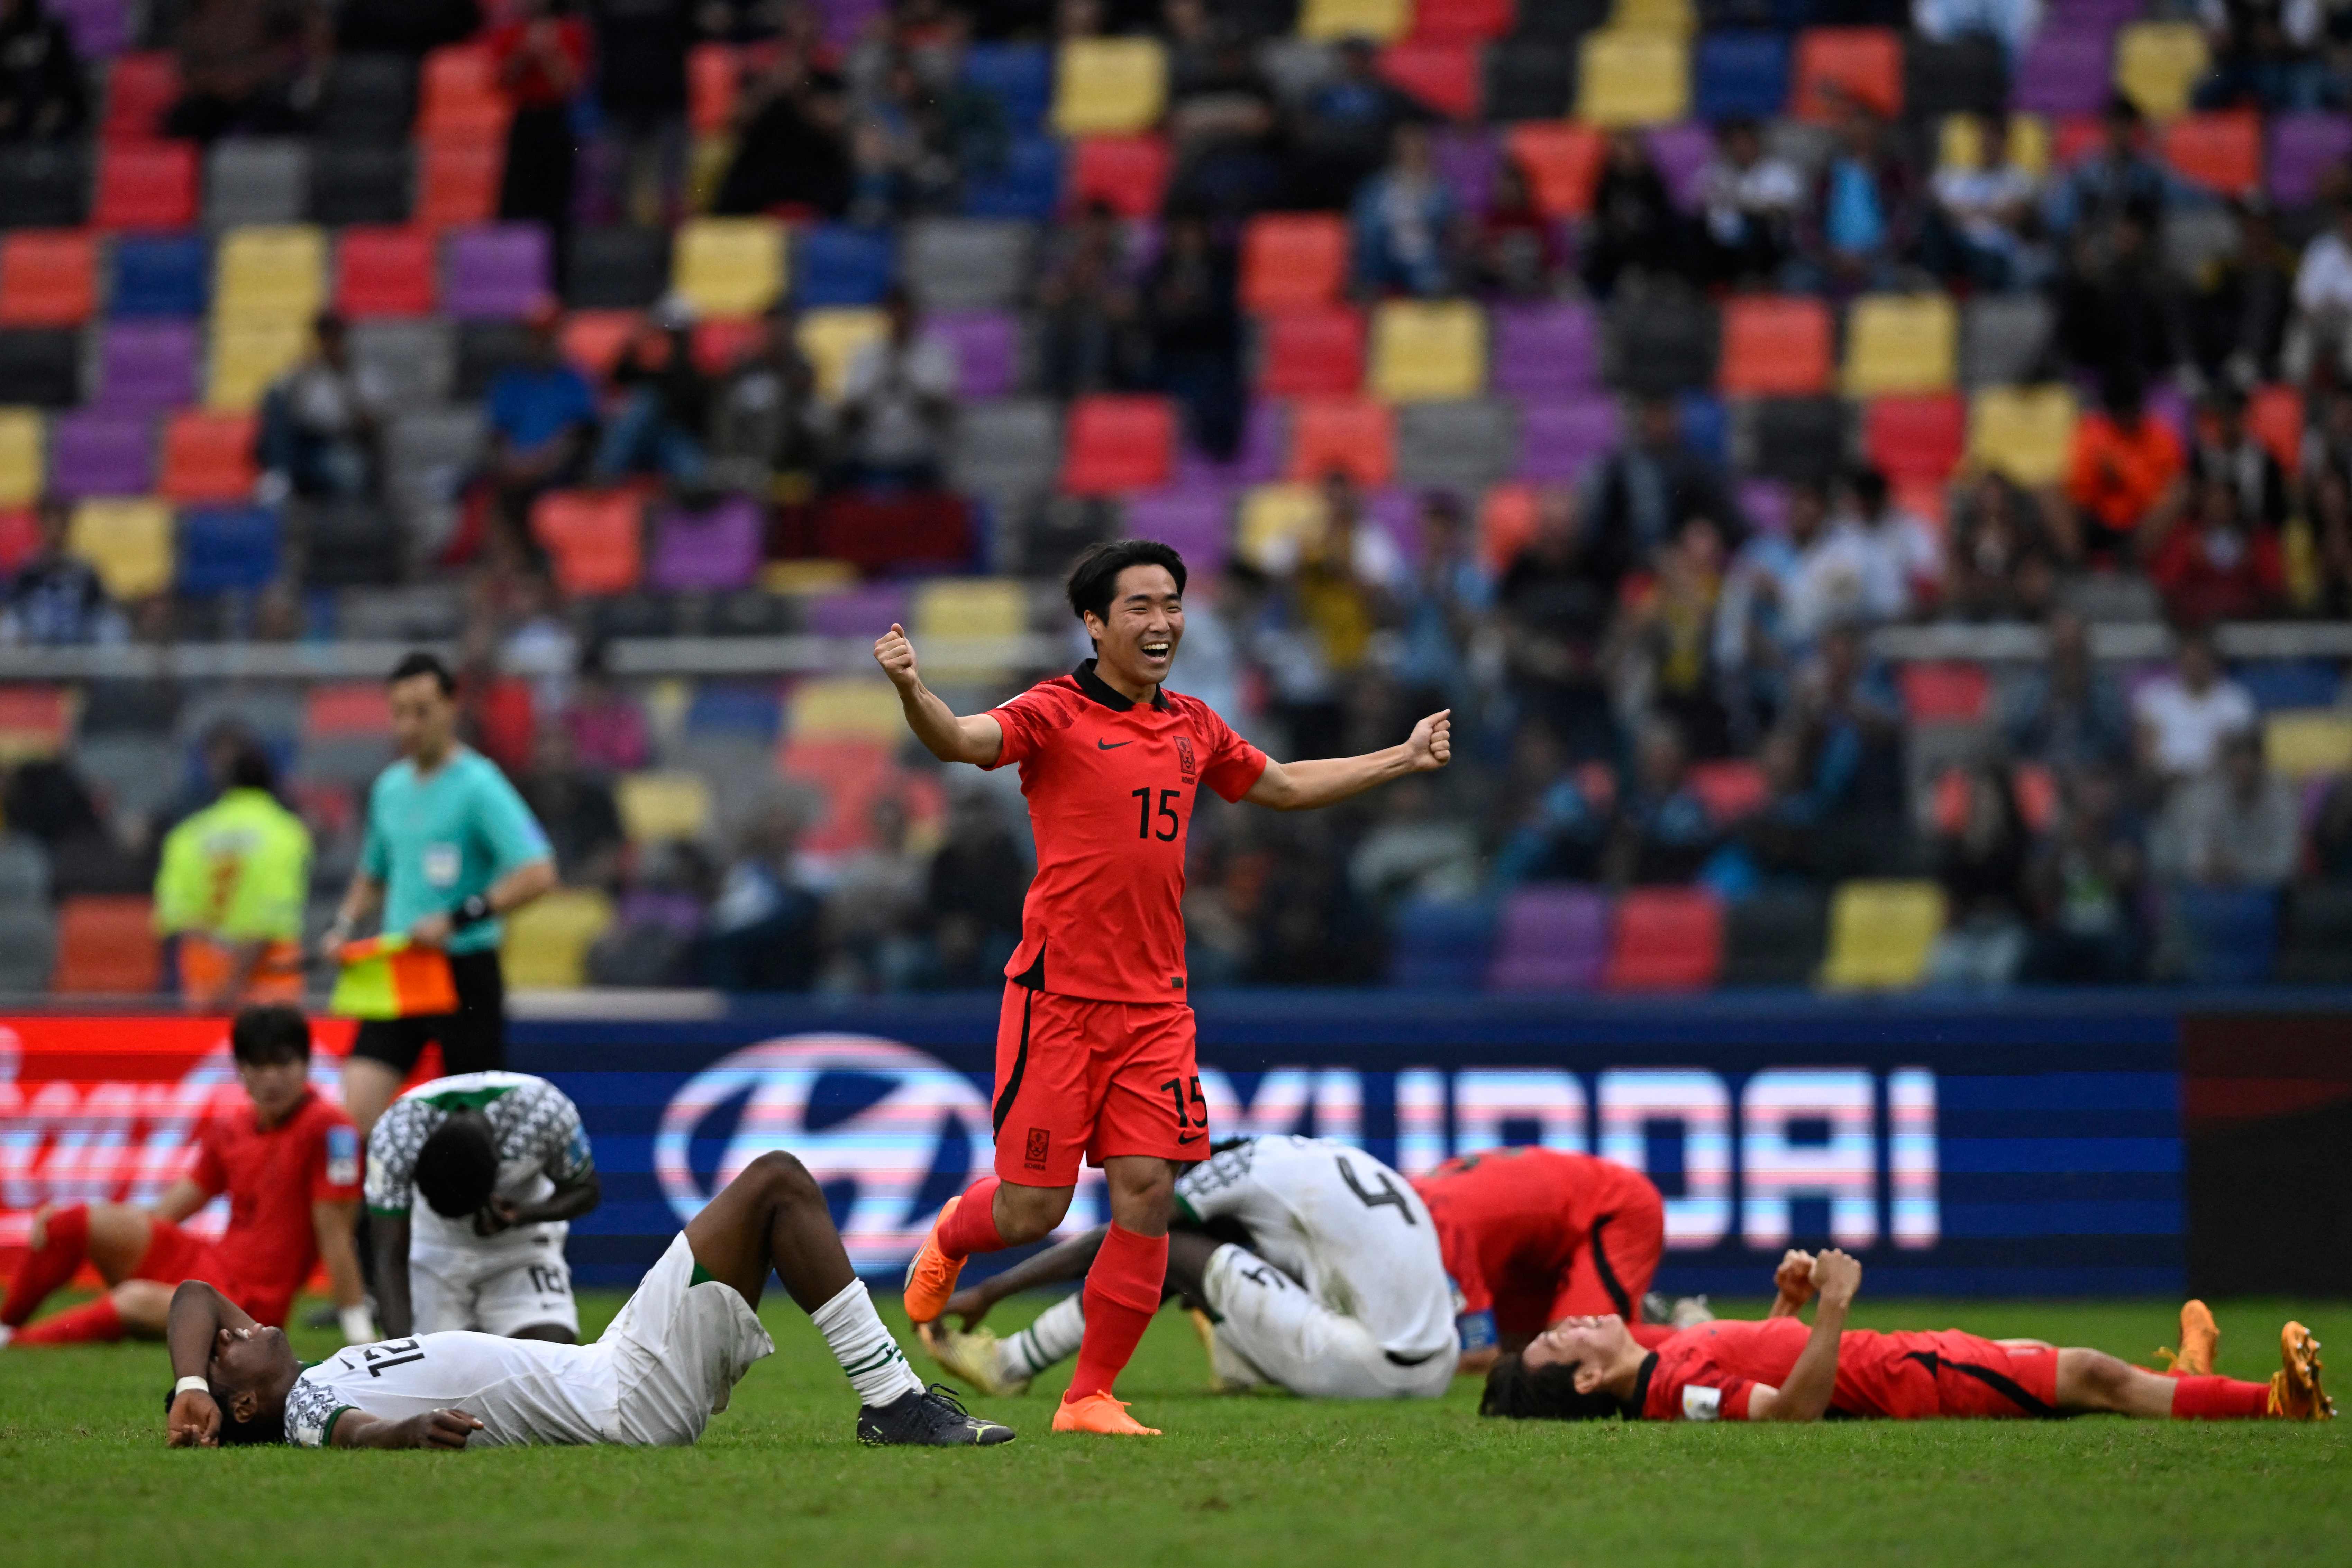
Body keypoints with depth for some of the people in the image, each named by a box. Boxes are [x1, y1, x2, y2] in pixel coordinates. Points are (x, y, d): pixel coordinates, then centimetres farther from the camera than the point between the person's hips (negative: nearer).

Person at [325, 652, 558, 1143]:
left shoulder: (477, 784, -9)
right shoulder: (389, 787, 13)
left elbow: (537, 873, -20)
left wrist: (458, 920, -24)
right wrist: (345, 924, 10)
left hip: (464, 970, -6)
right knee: (356, 1107, -9)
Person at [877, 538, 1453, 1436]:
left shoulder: (1193, 728, 12)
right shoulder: (1058, 715, -7)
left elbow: (1282, 788, 30)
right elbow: (964, 741, -26)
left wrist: (1403, 759, 33)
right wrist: (912, 691, -47)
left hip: (1154, 1006, 5)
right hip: (1058, 997, -5)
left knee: (1147, 1200, -5)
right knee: (1031, 1212, -3)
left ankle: (1091, 1397, 8)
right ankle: (952, 1238, 34)